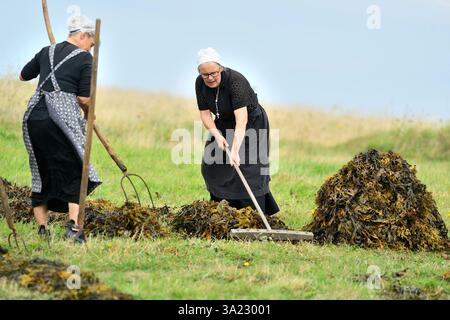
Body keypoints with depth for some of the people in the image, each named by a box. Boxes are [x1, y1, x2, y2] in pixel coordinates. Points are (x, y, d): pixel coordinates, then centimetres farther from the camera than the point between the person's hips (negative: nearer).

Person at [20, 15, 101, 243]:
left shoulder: (47, 52, 15)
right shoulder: (84, 58, 0)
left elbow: (23, 76, 29)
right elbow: (84, 98, -5)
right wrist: (89, 115, 15)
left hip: (34, 115, 5)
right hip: (62, 117, -5)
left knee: (41, 173, 14)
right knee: (75, 173, 3)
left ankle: (42, 228, 13)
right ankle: (73, 226, -12)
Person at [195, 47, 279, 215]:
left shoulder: (235, 81, -33)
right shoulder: (200, 83, -14)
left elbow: (241, 119, -40)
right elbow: (205, 113, -7)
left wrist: (235, 150, -49)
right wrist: (217, 135, -24)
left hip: (251, 122, -7)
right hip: (224, 124, 7)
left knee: (247, 168, -14)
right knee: (210, 163, 5)